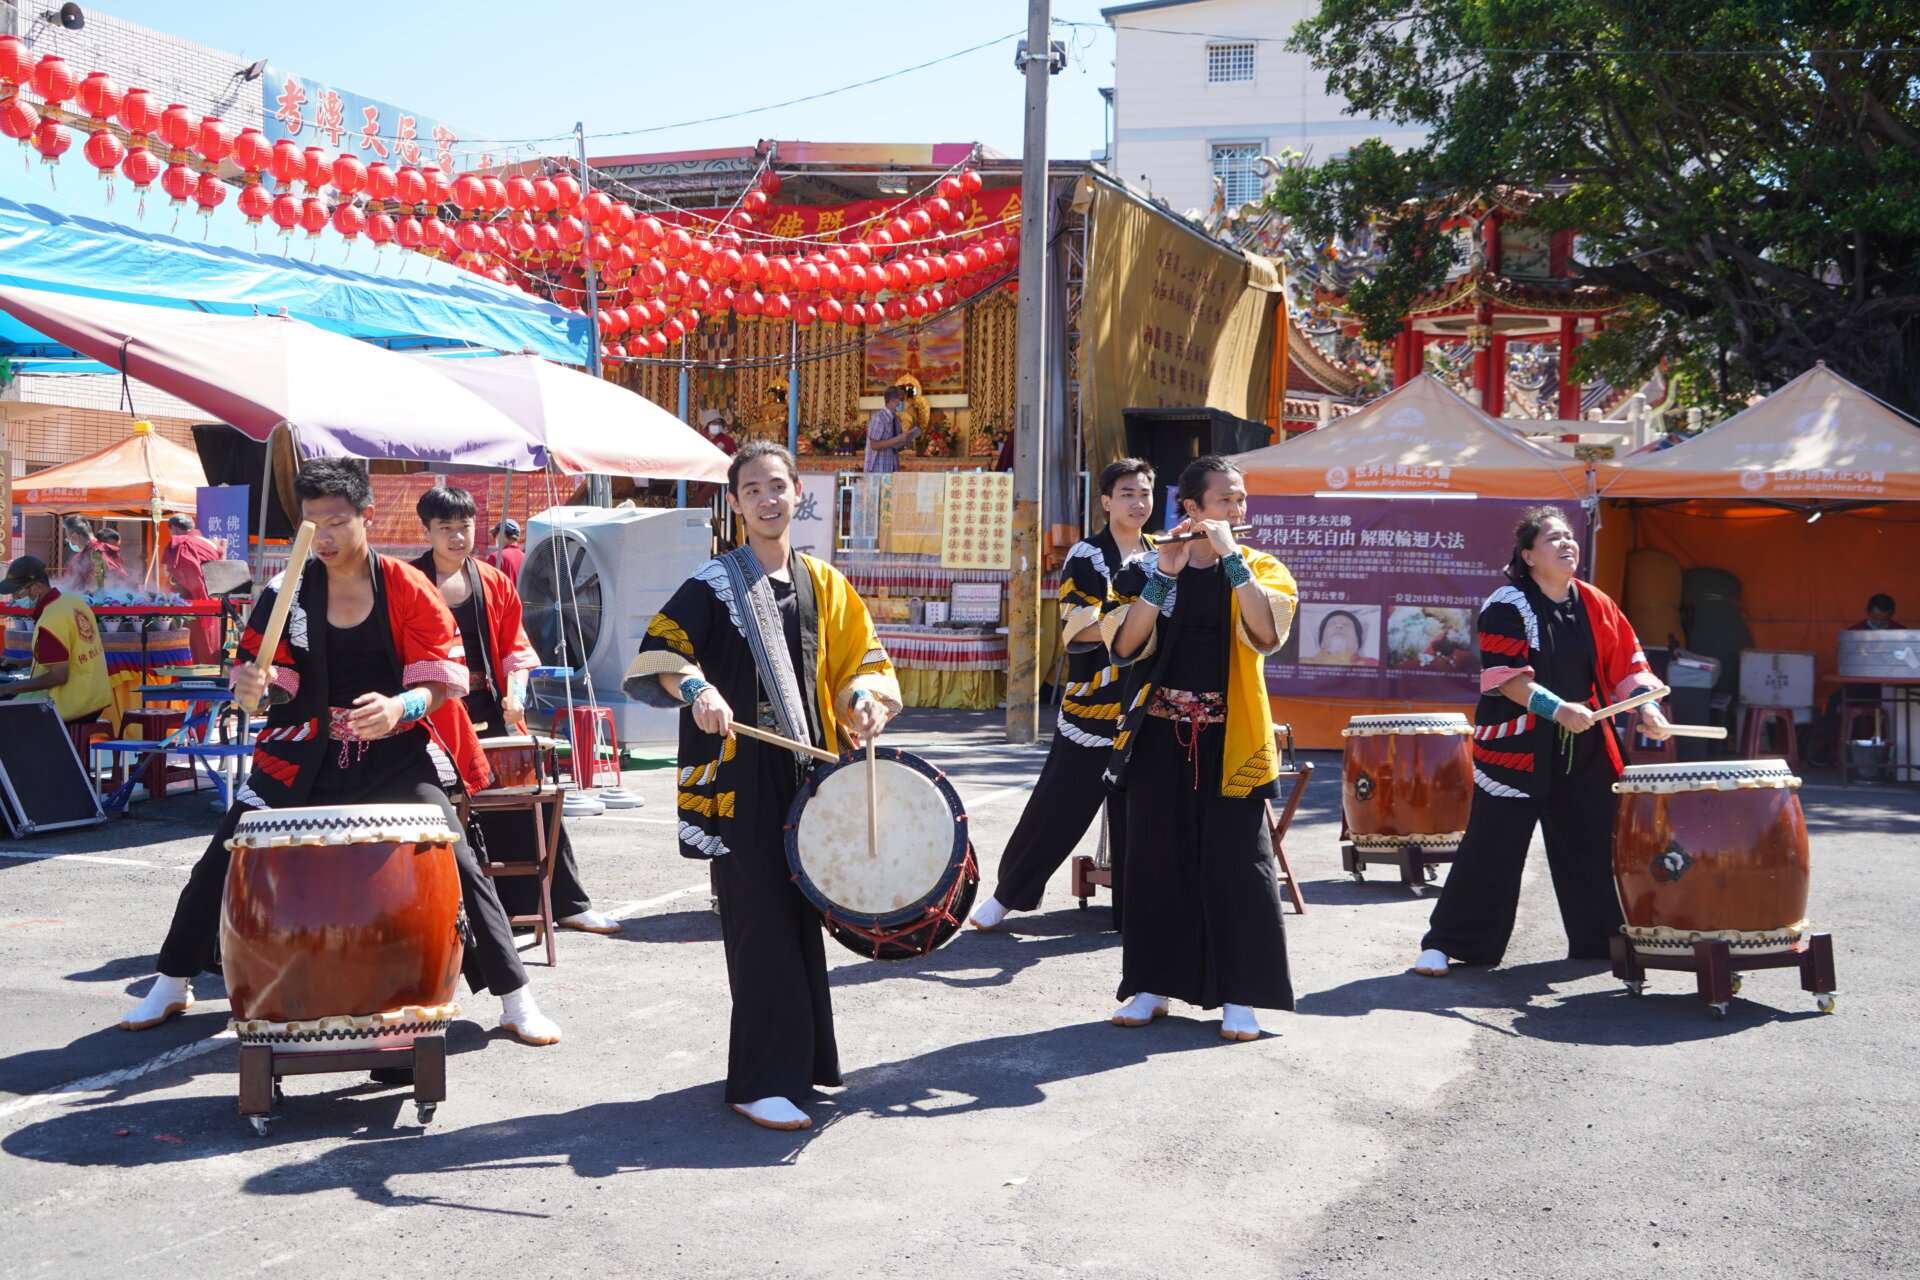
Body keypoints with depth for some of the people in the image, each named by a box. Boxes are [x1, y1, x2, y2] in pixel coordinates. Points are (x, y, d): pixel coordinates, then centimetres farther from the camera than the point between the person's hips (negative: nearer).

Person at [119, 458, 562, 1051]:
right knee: (223, 862, 1)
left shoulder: (406, 588, -7)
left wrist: (402, 705, -31)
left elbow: (443, 679, -10)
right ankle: (172, 986, 24)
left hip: (396, 754, -2)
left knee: (454, 862, -14)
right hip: (303, 756, 2)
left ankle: (516, 1001, -4)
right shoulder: (287, 591, -2)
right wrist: (252, 685, -25)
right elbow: (262, 681, -1)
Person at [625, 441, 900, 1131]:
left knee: (802, 913, 13)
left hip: (807, 772, 5)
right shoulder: (715, 583, -2)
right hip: (740, 776, -5)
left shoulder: (824, 583, 13)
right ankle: (761, 1081, -3)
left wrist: (863, 699, -6)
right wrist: (696, 688, -30)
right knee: (761, 922, -8)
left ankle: (803, 1056, 27)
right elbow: (658, 652, -11)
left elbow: (862, 659, 15)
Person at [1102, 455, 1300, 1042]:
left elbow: (1267, 634, -16)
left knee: (1237, 865, -4)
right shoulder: (1150, 568, 6)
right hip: (1160, 735, 1)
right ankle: (1153, 983, 18)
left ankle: (1239, 995, 6)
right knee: (1156, 858, 6)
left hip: (1231, 740, -1)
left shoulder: (1260, 570, 4)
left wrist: (1230, 557, -19)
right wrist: (1164, 574, -17)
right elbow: (1126, 647, -9)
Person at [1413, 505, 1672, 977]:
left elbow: (1626, 663, 10)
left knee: (1593, 846, 13)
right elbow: (1505, 676, -17)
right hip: (1517, 747, -6)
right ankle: (1445, 943, 1)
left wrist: (1646, 709, -5)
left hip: (1584, 750, 6)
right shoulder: (1507, 606, -9)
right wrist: (1557, 709, -27)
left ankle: (1601, 941, 28)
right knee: (1491, 850, -5)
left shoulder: (1594, 604, 8)